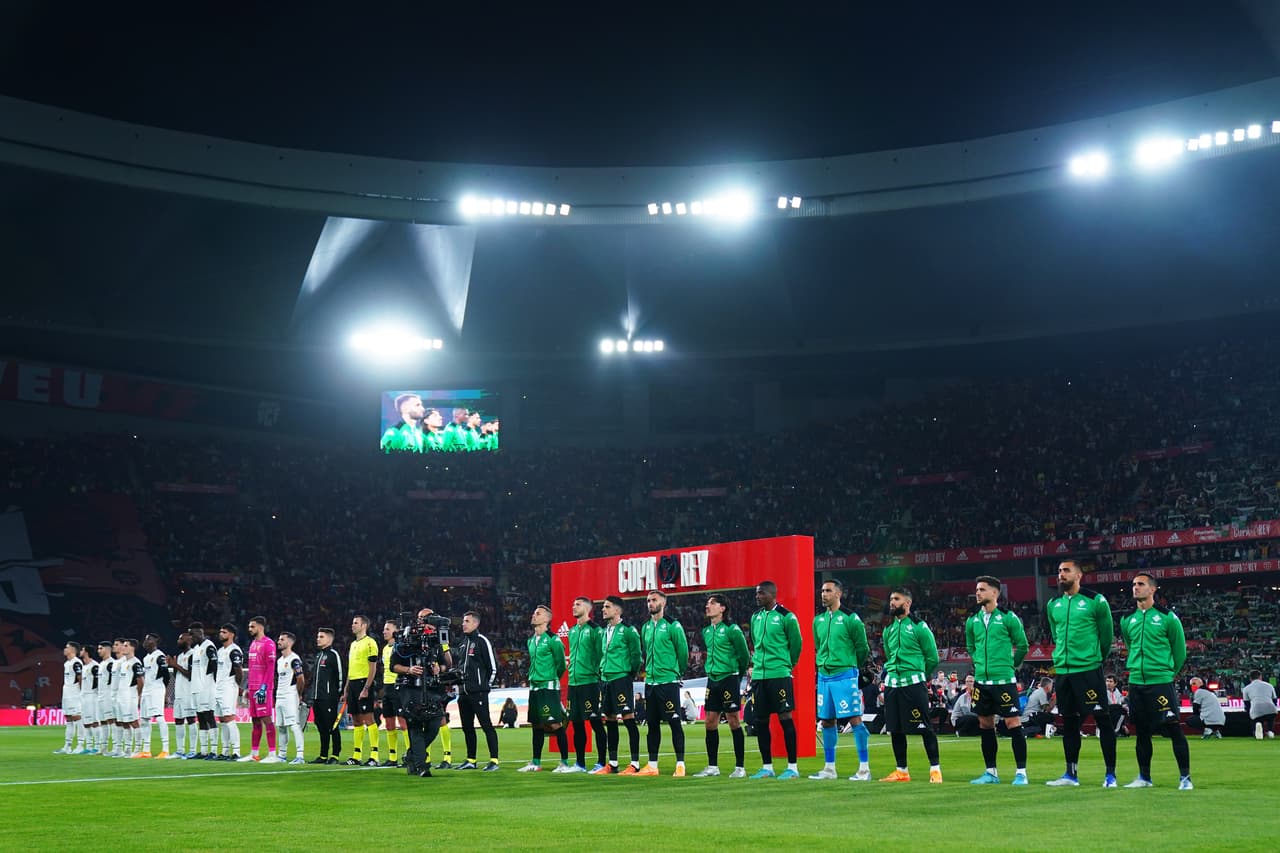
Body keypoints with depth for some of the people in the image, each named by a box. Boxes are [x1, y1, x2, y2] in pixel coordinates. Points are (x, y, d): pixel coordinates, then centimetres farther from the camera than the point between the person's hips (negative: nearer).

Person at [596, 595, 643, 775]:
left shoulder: (628, 630, -8)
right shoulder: (604, 631, 15)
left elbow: (636, 655, -8)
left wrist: (631, 674, -3)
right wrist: (602, 671, 15)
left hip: (621, 678, -8)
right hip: (605, 679, 8)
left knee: (628, 719, -9)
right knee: (610, 721, 11)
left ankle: (635, 764, -7)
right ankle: (612, 764, 17)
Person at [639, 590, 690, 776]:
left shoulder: (673, 626, -7)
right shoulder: (646, 627, 13)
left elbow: (683, 652, -2)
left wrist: (678, 672, 6)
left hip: (668, 682, -7)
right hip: (650, 682, 7)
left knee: (674, 722, -5)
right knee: (652, 724, 9)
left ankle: (680, 764, -3)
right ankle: (652, 765, 14)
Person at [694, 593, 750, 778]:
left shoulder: (731, 629, -11)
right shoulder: (706, 631, 11)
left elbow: (744, 655, -4)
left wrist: (738, 674, 5)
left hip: (729, 679, -7)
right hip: (712, 679, 7)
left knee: (734, 721, -4)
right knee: (710, 722, 7)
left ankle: (740, 767, 1)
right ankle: (712, 766, 15)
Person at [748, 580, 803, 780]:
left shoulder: (786, 617, -6)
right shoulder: (755, 617, 13)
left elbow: (795, 644, 1)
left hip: (779, 675, -6)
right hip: (758, 675, 7)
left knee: (785, 717, -6)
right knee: (760, 720, 7)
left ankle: (792, 767, -1)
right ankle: (767, 767, 16)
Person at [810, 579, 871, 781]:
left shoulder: (850, 619, -8)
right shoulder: (818, 620, 11)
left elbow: (862, 648, -1)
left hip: (844, 676, -7)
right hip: (824, 676, 7)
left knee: (855, 720, -7)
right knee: (827, 721, 10)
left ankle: (864, 768, -4)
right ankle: (829, 768, 18)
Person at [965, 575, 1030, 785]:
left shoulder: (1008, 618, -4)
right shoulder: (972, 621, 9)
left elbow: (1022, 646, 3)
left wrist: (1008, 665, 9)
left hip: (1004, 680, -5)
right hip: (981, 681, 5)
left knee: (1013, 723, -7)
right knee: (985, 725, 8)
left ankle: (1021, 772, -1)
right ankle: (991, 772, 17)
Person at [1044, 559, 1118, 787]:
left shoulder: (1095, 601, -5)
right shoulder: (1053, 604, 10)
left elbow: (1107, 634, 4)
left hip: (1089, 670, -5)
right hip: (1063, 671, 5)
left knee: (1102, 720, -4)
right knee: (1069, 722, 10)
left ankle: (1110, 774, 2)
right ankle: (1071, 774, 18)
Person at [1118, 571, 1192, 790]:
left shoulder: (1167, 617, -4)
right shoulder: (1127, 620, 10)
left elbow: (1180, 650, 4)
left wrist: (1167, 672, 10)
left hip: (1161, 683, -5)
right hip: (1136, 683, 5)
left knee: (1174, 730, -6)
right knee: (1141, 732, 10)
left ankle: (1185, 777, 2)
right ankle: (1144, 777, 19)